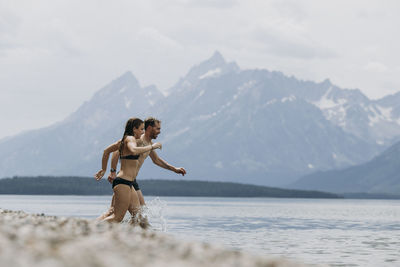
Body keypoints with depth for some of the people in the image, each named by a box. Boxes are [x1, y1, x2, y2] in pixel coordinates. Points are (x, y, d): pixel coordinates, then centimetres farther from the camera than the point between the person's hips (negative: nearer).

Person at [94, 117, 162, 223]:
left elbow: (106, 151, 27)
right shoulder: (130, 138, -10)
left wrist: (104, 169, 32)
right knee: (117, 218, -11)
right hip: (123, 182, -11)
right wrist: (151, 147, -23)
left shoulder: (123, 140, 18)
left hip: (128, 184, 11)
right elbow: (134, 151, -33)